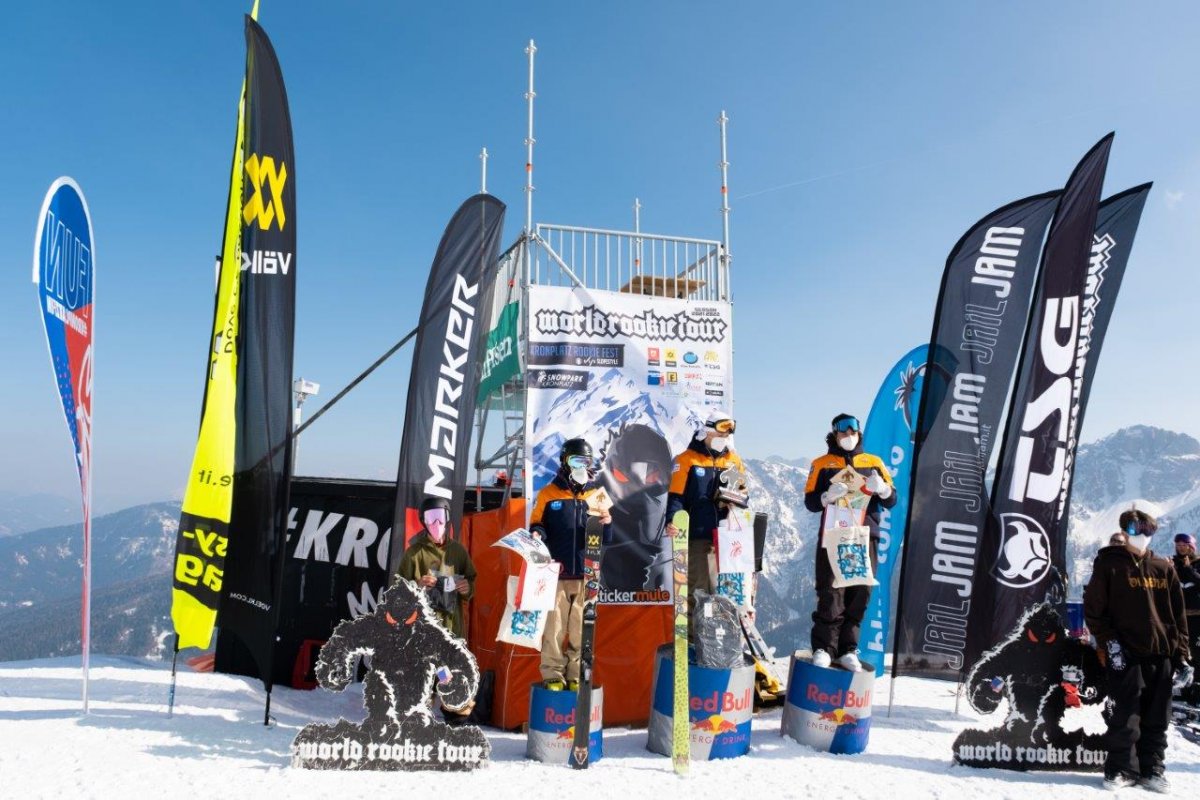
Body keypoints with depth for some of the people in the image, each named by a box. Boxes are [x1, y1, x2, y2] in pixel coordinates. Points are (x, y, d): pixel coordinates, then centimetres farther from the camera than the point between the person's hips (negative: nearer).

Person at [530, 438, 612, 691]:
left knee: (582, 629, 6)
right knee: (554, 628, -1)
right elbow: (536, 526, 5)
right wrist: (537, 535, -17)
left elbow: (606, 539, 11)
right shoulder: (549, 493, 4)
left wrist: (607, 523, -10)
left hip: (587, 575, 2)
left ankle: (577, 675, 16)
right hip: (556, 574, -2)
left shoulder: (598, 494, 10)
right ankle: (553, 675, 9)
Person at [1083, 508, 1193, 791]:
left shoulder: (1164, 568, 13)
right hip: (1125, 655, -4)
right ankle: (1119, 768, 12)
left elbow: (1178, 616, 13)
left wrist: (1181, 656, 7)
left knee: (1156, 719, 10)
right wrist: (1109, 642, -10)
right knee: (1125, 718, -1)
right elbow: (1093, 609, -2)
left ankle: (1152, 769, 23)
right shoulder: (1109, 564, 1)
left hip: (1161, 656, 4)